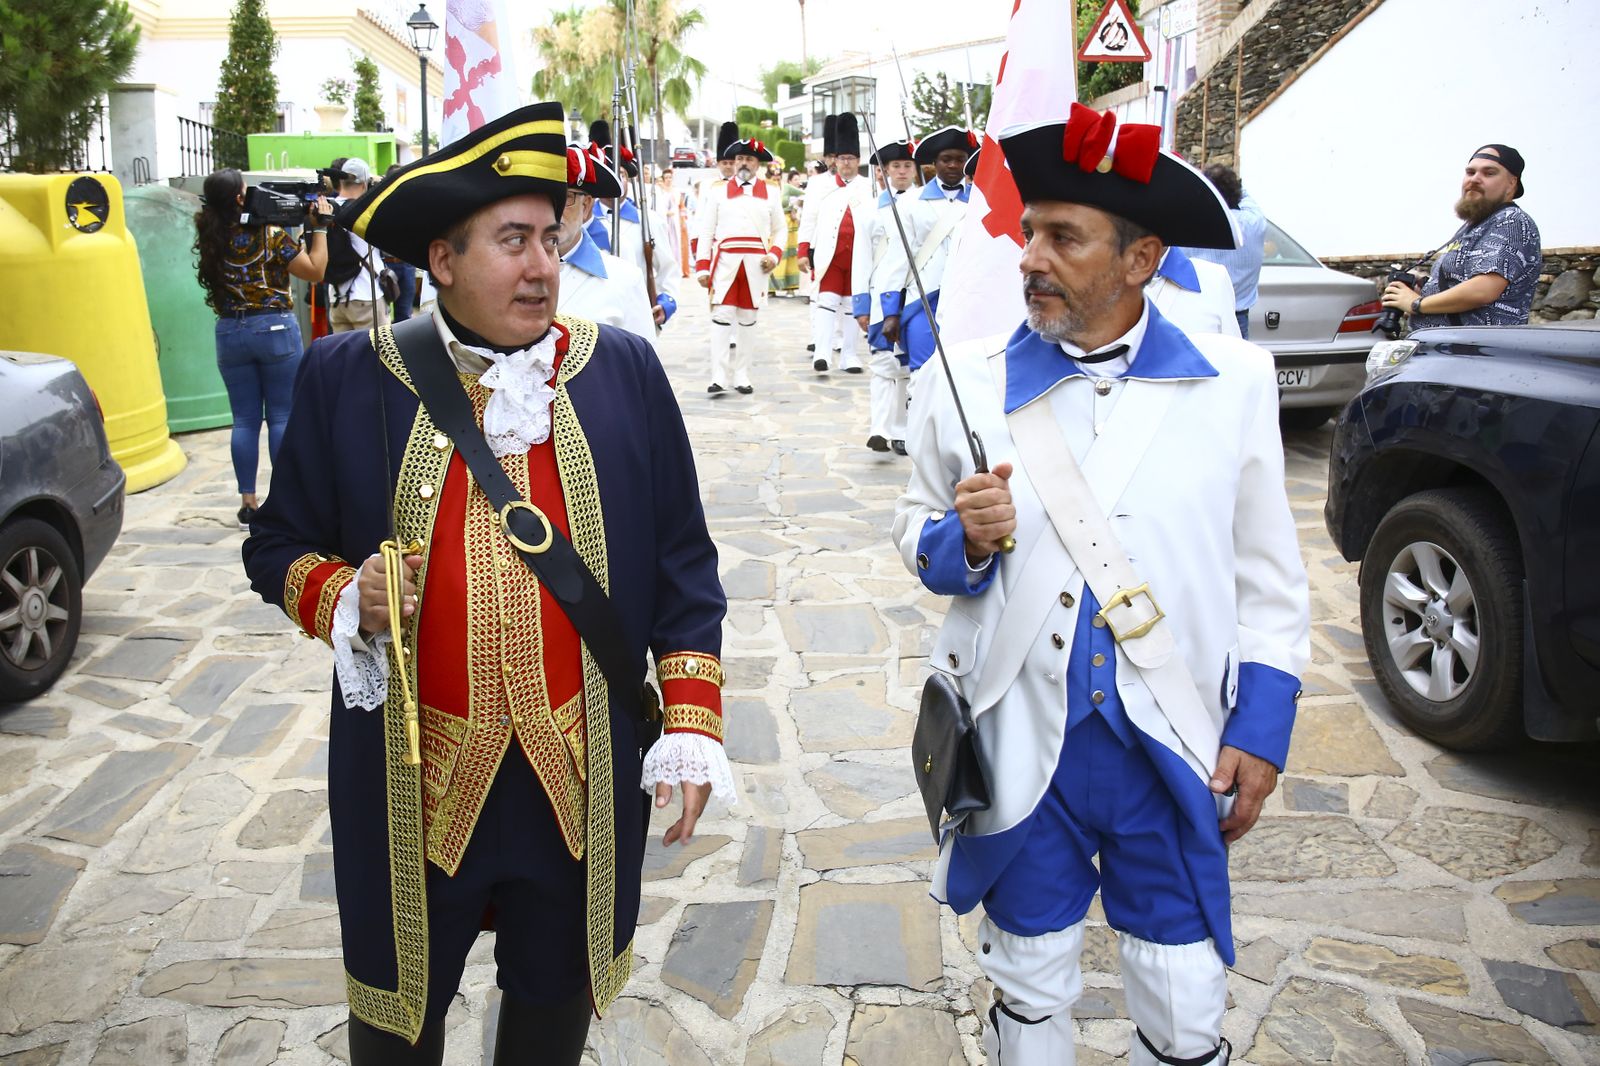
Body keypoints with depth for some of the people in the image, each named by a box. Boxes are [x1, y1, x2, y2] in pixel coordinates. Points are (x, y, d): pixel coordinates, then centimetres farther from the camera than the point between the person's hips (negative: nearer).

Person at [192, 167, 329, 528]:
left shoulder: (210, 239, 2)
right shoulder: (270, 234, -11)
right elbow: (315, 271, -5)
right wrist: (318, 227, 2)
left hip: (229, 332, 4)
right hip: (275, 328, -4)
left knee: (245, 420, 9)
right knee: (282, 417, 5)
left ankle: (248, 502, 11)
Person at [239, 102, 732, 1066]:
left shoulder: (625, 370, 0)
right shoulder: (349, 377, -3)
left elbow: (683, 567, 3)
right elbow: (282, 547, 6)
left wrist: (692, 727, -3)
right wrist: (343, 599, -16)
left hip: (587, 777, 1)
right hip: (412, 782, 0)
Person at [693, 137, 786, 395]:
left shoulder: (769, 193, 10)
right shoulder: (718, 191, 6)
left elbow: (779, 230, 14)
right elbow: (705, 231, 4)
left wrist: (774, 255, -5)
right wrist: (702, 267, -3)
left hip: (756, 264, 2)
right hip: (724, 262, -2)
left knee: (748, 319, 7)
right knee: (721, 318, -8)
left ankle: (741, 376, 13)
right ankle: (719, 377, -9)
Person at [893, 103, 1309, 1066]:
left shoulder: (1236, 381, -2)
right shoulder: (966, 386, -3)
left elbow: (1268, 574, 4)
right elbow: (919, 533, 7)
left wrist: (1263, 728, 0)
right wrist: (963, 540, -15)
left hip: (1174, 747, 0)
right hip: (1022, 743, 0)